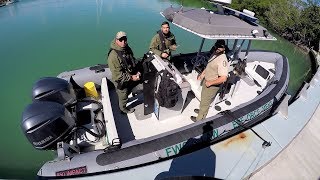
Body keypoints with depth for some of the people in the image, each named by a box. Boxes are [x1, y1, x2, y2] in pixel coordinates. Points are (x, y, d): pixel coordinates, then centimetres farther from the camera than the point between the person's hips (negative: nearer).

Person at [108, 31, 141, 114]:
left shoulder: (127, 49, -4)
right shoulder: (113, 55, -31)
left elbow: (133, 61, 11)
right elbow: (117, 74, -30)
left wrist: (137, 72, -2)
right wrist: (131, 77, -28)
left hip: (130, 78, 7)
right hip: (121, 82, -7)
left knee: (127, 92, 29)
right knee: (123, 97, 17)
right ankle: (123, 109, 45)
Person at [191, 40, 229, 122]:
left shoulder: (222, 61, -31)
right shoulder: (215, 54, -1)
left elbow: (223, 78, -35)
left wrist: (210, 83, -25)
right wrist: (203, 74, 9)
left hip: (212, 86, -9)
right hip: (206, 80, 9)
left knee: (205, 102, 9)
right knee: (203, 98, 28)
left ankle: (199, 118, 30)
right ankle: (202, 110, 53)